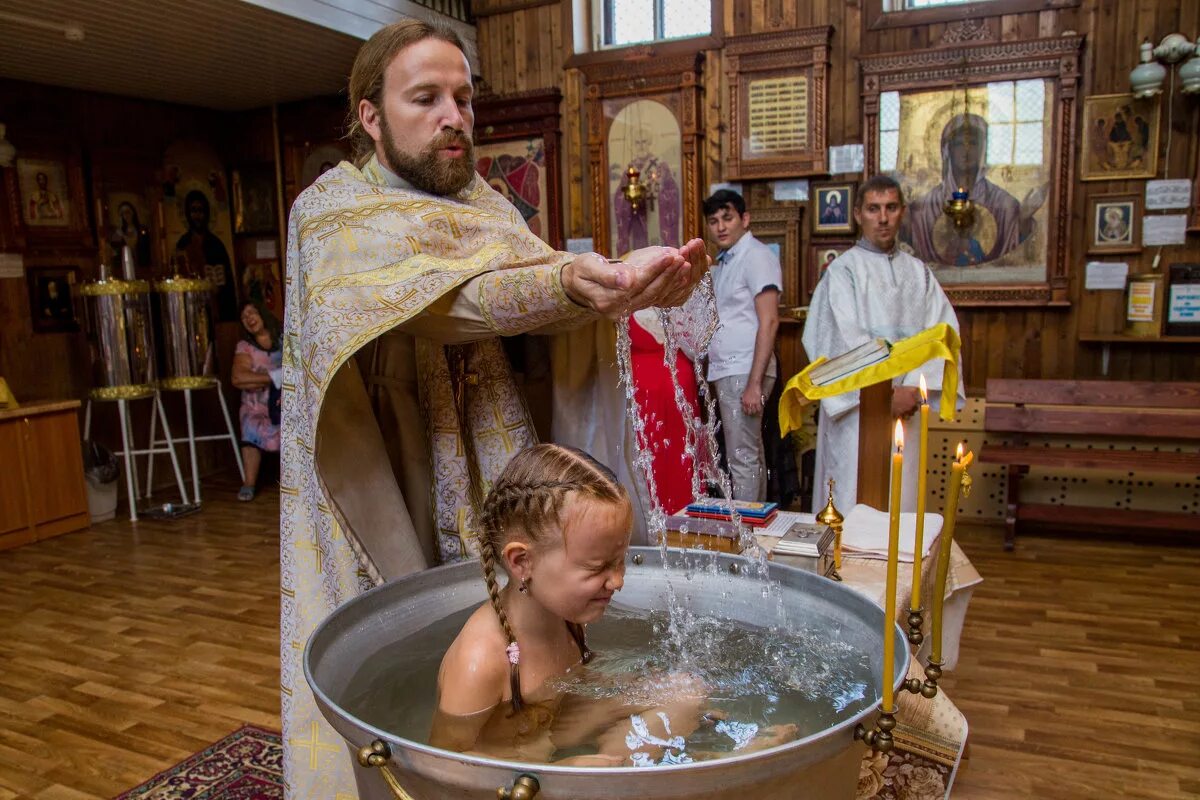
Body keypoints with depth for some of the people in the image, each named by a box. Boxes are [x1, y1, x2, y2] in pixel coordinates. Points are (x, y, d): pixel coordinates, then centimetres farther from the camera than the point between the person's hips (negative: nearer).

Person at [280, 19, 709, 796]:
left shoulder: (481, 200, 10)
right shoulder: (332, 210, -6)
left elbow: (543, 303, -9)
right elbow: (433, 301, -26)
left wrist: (630, 282, -31)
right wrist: (568, 282, -43)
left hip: (485, 481, 4)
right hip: (384, 493, -4)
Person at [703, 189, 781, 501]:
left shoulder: (756, 256, -8)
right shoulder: (723, 262, 18)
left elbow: (769, 322, -15)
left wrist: (754, 383, -20)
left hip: (744, 371, -9)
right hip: (726, 370, 9)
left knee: (742, 458, -5)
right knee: (751, 453, 14)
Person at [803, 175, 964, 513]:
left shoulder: (918, 272, 12)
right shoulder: (843, 270, -2)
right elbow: (848, 340, -9)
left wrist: (913, 387, -11)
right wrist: (887, 393, -11)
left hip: (905, 401, 4)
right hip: (857, 404, -4)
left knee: (902, 497, 7)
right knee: (856, 499, -1)